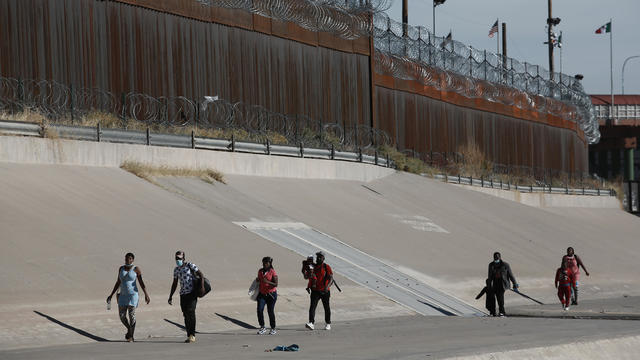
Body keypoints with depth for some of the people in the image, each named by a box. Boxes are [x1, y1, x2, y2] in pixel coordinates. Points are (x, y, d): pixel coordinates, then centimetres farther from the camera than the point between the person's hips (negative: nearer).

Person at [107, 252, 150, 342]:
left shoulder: (136, 269, -7)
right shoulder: (121, 268, 6)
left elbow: (141, 283, -11)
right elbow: (118, 282, 11)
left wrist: (146, 295, -20)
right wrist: (111, 294, 9)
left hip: (132, 295, -5)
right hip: (123, 295, 5)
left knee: (132, 315, -7)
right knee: (122, 316, 3)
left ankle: (131, 336, 3)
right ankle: (129, 329, 32)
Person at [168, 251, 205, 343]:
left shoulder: (190, 266, -2)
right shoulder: (176, 269, 14)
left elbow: (201, 275, -4)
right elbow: (174, 284, 20)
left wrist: (202, 286, -19)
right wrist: (170, 296, 16)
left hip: (192, 293, -5)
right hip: (183, 294, 5)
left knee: (190, 311, -17)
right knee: (186, 315, 2)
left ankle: (192, 335, -16)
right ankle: (189, 336, 6)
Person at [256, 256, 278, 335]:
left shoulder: (272, 272, -10)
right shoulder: (260, 271, 7)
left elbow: (276, 284, -14)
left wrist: (268, 282, -29)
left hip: (271, 294, -4)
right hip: (262, 294, 4)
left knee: (270, 311, 1)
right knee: (259, 310, -11)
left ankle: (273, 329, 17)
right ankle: (262, 328, -1)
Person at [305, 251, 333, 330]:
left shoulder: (327, 267, -3)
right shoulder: (313, 267, 8)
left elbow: (331, 278, -12)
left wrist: (327, 286, -30)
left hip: (325, 291, -2)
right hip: (315, 291, 2)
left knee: (327, 308, 10)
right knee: (312, 307, -13)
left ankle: (328, 324, 23)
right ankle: (311, 323, -21)